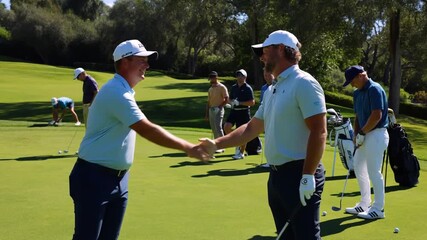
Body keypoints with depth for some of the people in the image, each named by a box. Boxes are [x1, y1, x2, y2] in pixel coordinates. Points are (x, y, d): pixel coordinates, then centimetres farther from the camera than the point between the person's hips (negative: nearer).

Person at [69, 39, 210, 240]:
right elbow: (148, 130, -27)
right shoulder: (116, 93, -21)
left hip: (118, 177, 10)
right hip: (94, 178, -9)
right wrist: (188, 148, -24)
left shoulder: (123, 92, 12)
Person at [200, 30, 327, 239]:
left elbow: (319, 132, -19)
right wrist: (217, 144, 13)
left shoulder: (304, 83, -13)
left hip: (299, 175, -9)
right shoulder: (271, 91, 15)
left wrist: (308, 176, -22)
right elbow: (252, 128, 20)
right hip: (276, 175, 9)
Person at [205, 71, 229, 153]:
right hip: (211, 110, 7)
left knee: (218, 128, -12)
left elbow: (226, 100, -8)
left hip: (218, 110, -7)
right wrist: (207, 113, 15)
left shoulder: (222, 87, -5)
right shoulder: (210, 89, 17)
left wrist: (219, 107, -15)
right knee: (213, 129, 7)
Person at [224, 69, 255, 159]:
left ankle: (241, 153, 12)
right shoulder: (233, 87, 12)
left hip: (244, 112, -5)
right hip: (234, 110, 5)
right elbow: (230, 99, 21)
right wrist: (232, 102, -3)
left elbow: (252, 102, -11)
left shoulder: (248, 88, -6)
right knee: (226, 126, -13)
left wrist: (240, 103, -17)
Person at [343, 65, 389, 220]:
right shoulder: (358, 93, 13)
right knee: (359, 168, 15)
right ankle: (364, 204, 26)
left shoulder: (374, 89, -15)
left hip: (376, 135, -10)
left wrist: (361, 133, -15)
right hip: (365, 136, 10)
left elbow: (377, 115, -22)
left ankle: (378, 209, 4)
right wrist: (356, 135, 4)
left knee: (374, 172, -6)